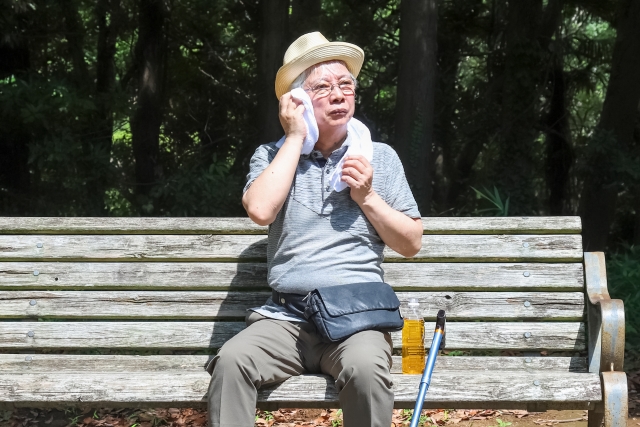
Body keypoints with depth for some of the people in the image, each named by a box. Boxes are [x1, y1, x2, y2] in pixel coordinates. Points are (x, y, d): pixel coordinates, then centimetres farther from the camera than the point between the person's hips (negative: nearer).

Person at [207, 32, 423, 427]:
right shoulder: (273, 156, 12)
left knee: (365, 368, -35)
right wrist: (295, 138, -3)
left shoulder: (380, 157, 13)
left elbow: (411, 244, 13)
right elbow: (260, 210, -10)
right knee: (231, 361, -30)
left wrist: (367, 198, -3)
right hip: (285, 317, 0)